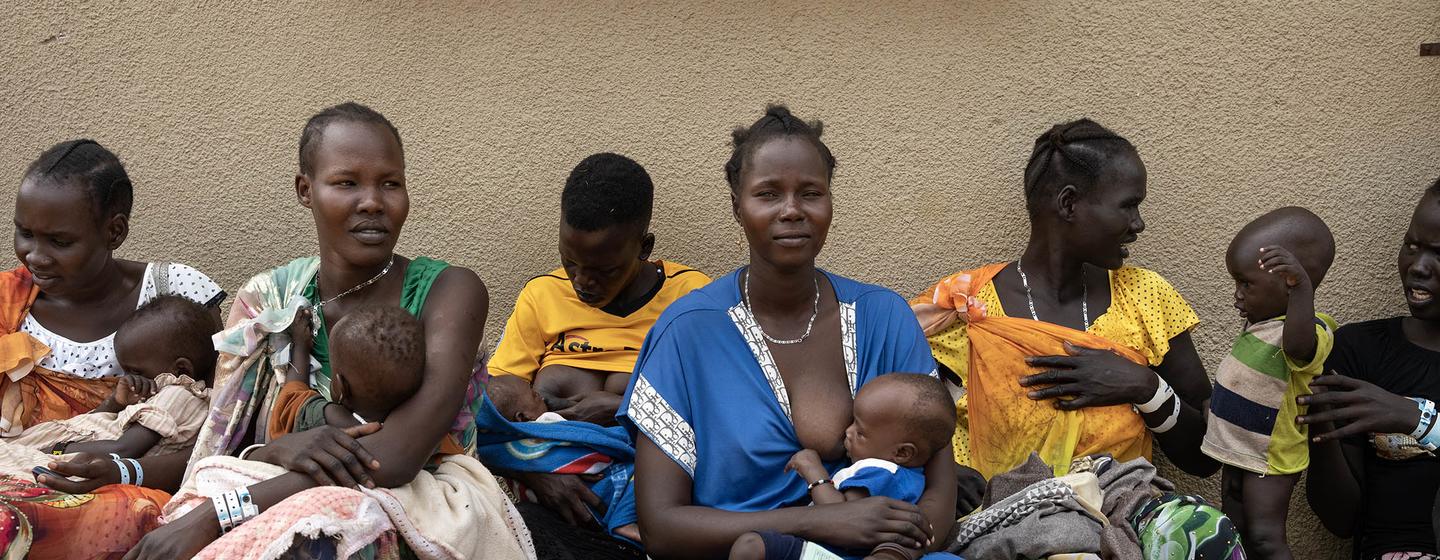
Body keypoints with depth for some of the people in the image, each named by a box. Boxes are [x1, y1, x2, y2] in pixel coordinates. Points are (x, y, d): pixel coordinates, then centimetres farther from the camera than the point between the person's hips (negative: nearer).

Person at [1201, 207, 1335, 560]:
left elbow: (1298, 346, -53)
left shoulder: (1306, 332, -27)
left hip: (1270, 462, -10)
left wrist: (1301, 287, -64)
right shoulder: (1264, 321, 4)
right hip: (1240, 451, 10)